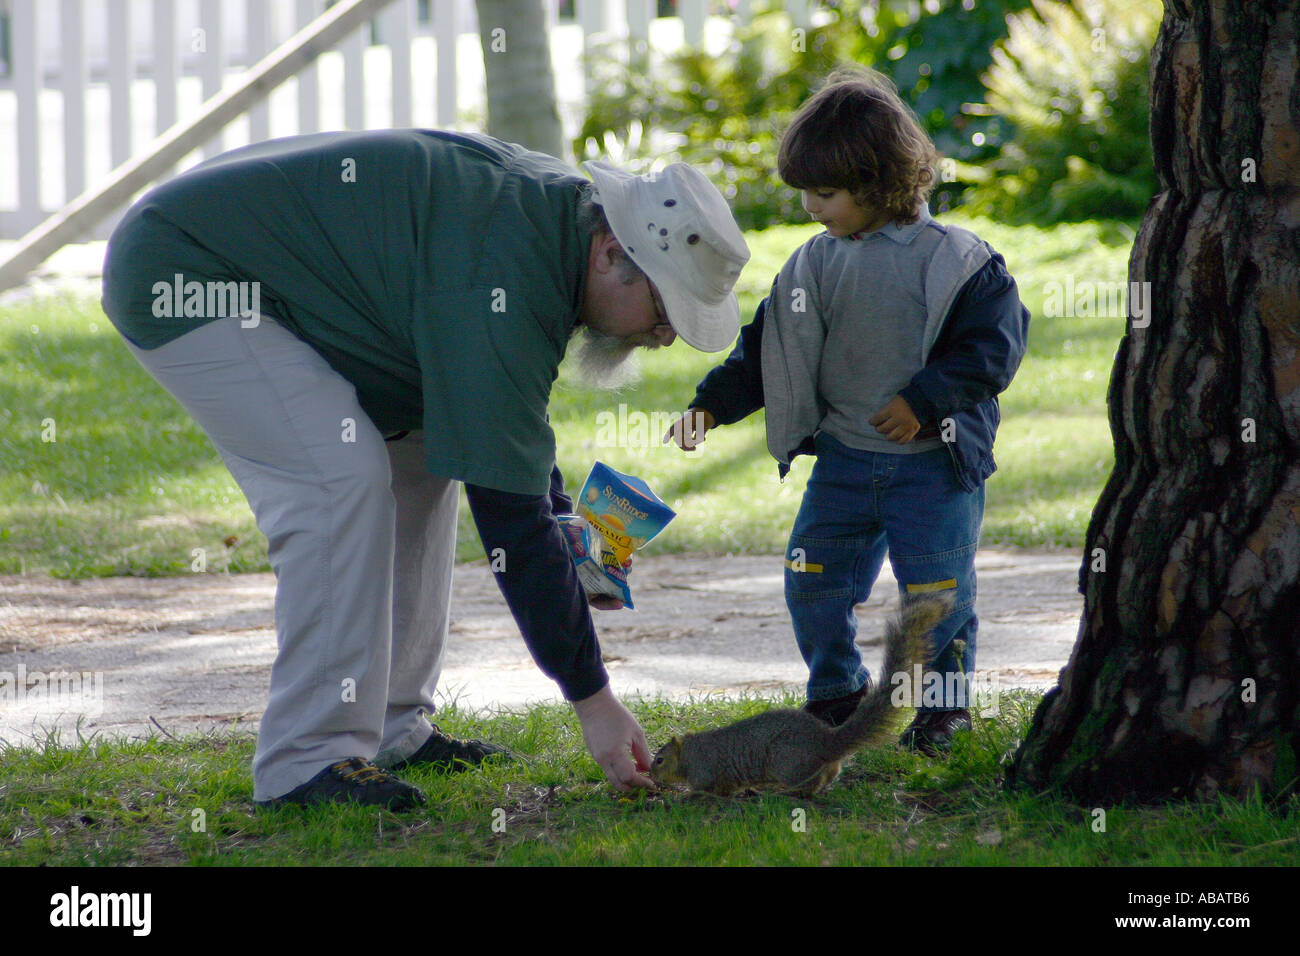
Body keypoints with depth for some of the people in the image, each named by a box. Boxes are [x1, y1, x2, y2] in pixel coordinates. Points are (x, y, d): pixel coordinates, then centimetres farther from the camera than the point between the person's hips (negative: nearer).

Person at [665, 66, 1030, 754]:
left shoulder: (953, 259, -11)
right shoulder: (816, 264, 5)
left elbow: (994, 342, -12)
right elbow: (768, 347, 9)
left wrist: (924, 399, -19)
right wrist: (710, 405, -1)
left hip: (933, 461, -5)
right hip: (843, 458, 5)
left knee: (937, 589, -1)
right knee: (812, 580, 4)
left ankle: (943, 705, 19)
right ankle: (837, 696, 23)